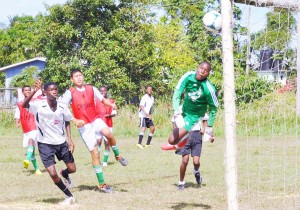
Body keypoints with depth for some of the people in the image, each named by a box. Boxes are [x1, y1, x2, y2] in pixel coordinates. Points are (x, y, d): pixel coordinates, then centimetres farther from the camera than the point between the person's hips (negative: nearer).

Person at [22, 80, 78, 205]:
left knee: (72, 169, 9)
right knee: (53, 173, -10)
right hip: (45, 144, -3)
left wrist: (69, 140, -2)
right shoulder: (39, 106, -18)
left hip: (61, 142, 3)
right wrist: (34, 91, -51)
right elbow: (24, 105, -37)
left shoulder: (62, 107, -7)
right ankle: (69, 196, 13)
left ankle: (64, 175, 49)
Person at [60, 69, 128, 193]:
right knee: (95, 153, -6)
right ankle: (101, 184, 5)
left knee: (108, 134, -30)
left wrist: (112, 105, -10)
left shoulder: (91, 89, 3)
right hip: (84, 126, -2)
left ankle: (117, 155, -2)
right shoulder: (70, 93, -8)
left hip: (95, 120, 2)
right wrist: (75, 121, -24)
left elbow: (102, 99, 12)